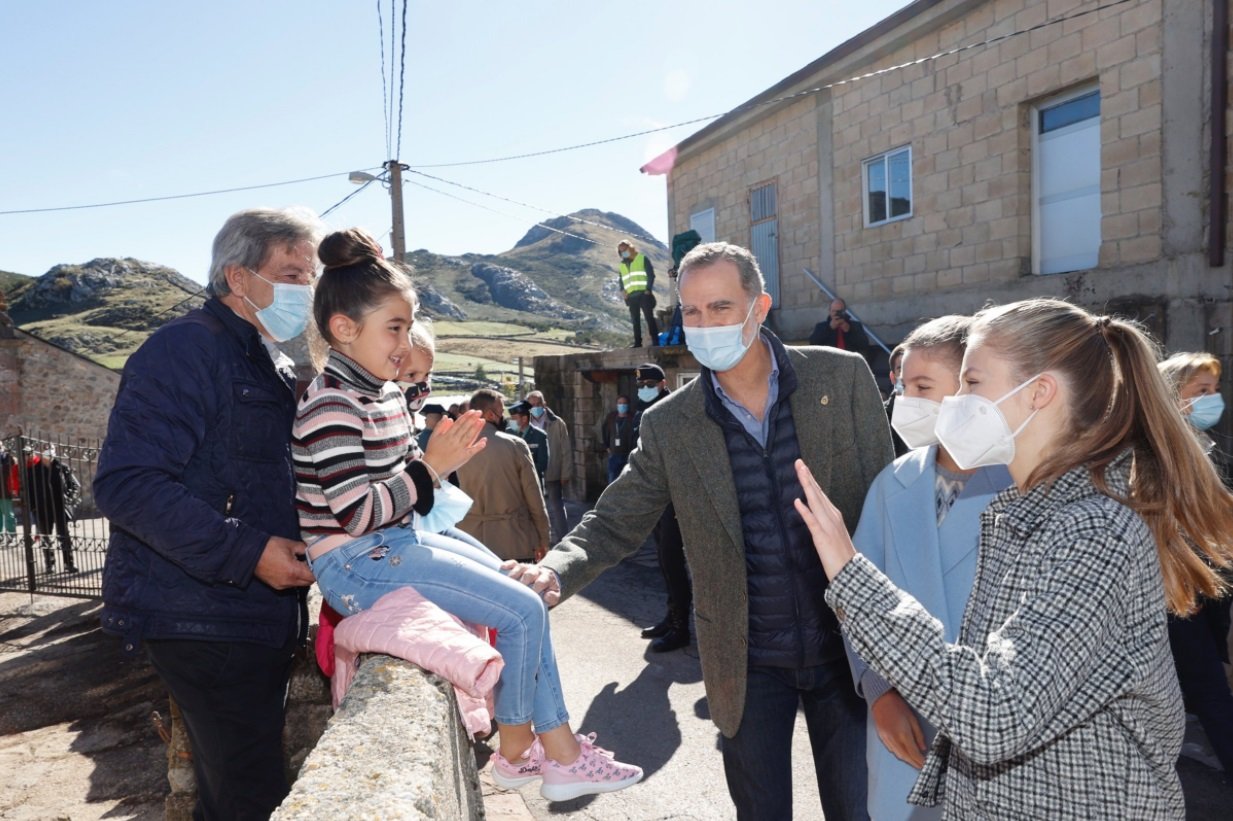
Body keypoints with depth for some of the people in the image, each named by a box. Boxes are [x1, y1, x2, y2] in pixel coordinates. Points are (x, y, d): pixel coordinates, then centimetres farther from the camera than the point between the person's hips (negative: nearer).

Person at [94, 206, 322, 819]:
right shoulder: (187, 349, -13)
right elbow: (126, 483, -23)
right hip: (202, 616, -9)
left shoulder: (277, 368, 16)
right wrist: (249, 553, -25)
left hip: (263, 613, 9)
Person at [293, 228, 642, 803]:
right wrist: (430, 466, -19)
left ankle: (563, 754, 18)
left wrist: (445, 458, 2)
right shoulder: (331, 406, -20)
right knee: (523, 612, -11)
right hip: (357, 564, -10)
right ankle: (514, 752, 14)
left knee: (525, 597, 10)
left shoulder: (385, 393, 9)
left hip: (401, 539, 10)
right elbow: (356, 513, -24)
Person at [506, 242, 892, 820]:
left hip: (847, 647, 0)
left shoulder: (842, 378, -7)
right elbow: (615, 524, -3)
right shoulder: (669, 425, -6)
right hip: (748, 664, 0)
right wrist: (555, 572, -23)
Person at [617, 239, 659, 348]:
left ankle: (655, 340, -6)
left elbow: (651, 274, -1)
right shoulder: (621, 265, 17)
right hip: (631, 296, 4)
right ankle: (637, 343, 7)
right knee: (635, 320, 4)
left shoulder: (642, 258, 4)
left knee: (649, 317, -6)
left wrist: (648, 289, -10)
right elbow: (620, 279, 22)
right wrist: (623, 290, 3)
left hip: (644, 294, -4)